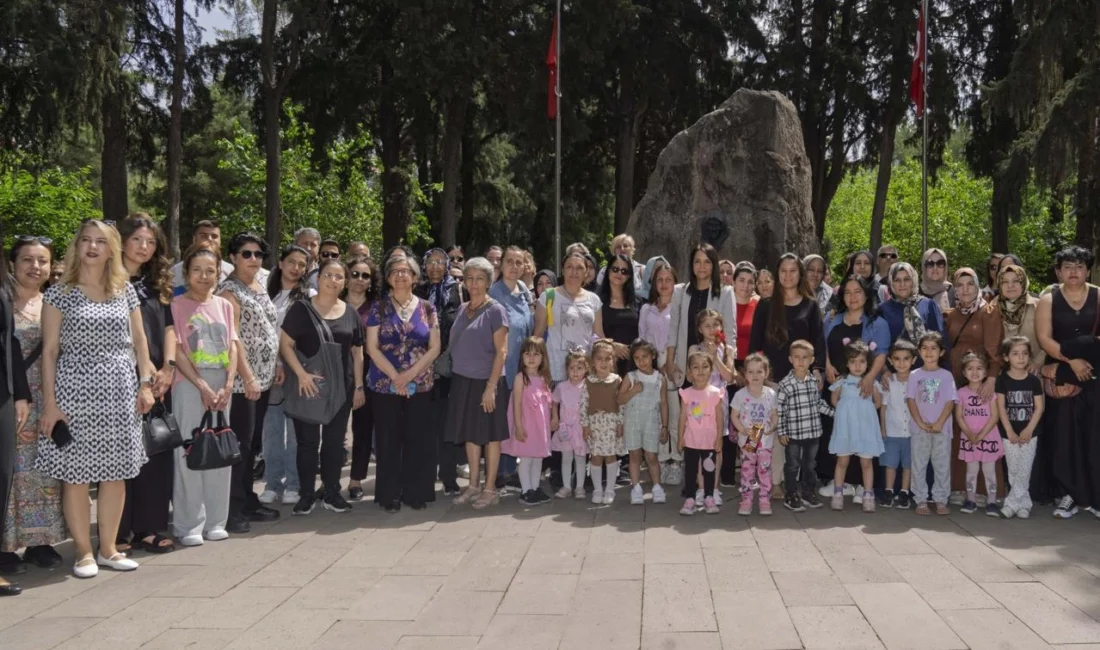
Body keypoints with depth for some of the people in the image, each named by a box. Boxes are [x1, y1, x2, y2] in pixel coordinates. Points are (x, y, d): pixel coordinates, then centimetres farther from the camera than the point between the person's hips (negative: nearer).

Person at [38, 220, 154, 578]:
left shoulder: (125, 290, 9)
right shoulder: (59, 293, 1)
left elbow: (139, 340, 14)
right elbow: (50, 350, -1)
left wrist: (145, 383, 4)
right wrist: (49, 401, -6)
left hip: (119, 391, 3)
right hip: (75, 390, -3)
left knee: (116, 473, 6)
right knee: (76, 474, 0)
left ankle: (108, 549, 18)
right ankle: (84, 552, 12)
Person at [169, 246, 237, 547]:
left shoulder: (224, 305, 11)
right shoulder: (177, 305, -1)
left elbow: (232, 347, 7)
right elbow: (177, 351, -8)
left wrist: (227, 385, -7)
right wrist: (203, 386, -15)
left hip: (222, 387, 4)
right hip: (190, 386, -4)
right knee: (189, 453, -3)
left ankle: (216, 521, 16)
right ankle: (189, 525, 5)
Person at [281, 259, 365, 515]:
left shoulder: (351, 313, 9)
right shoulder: (301, 309, -2)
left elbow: (357, 353, 12)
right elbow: (285, 344, -7)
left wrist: (359, 386, 7)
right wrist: (301, 374, -18)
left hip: (341, 387, 3)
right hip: (309, 385, -3)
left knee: (335, 441, 9)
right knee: (308, 441, 2)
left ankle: (331, 492, 20)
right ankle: (307, 495, 12)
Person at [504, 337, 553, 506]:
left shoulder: (544, 378, 8)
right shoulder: (521, 378, -9)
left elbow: (548, 402, 11)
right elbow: (517, 404, -12)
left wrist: (553, 419, 8)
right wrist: (519, 427, -17)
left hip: (541, 424, 6)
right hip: (526, 424, -6)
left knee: (538, 458, 12)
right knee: (526, 459, 0)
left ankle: (535, 489, 21)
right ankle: (526, 491, 8)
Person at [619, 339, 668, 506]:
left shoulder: (659, 378, 1)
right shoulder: (630, 377, -1)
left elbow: (664, 404, 4)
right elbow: (620, 399, -4)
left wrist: (665, 426, 3)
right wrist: (633, 390, -20)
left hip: (652, 423, 0)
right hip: (632, 423, 0)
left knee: (651, 456, 4)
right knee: (635, 455, 4)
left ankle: (657, 488, 16)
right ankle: (636, 489, 9)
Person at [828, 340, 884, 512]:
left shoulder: (871, 382, 2)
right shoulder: (842, 382, 1)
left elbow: (878, 403, 11)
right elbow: (835, 401, 10)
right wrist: (848, 410, 6)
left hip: (865, 428, 0)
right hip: (845, 427, 0)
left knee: (866, 462, 4)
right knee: (842, 461, 6)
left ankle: (868, 496, 11)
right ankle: (838, 494, 14)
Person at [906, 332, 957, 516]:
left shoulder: (946, 376, 4)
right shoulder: (914, 375, 5)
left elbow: (950, 402, -2)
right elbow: (911, 400, -1)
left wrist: (939, 423, -13)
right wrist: (921, 423, -12)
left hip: (942, 429, 0)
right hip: (919, 429, 0)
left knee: (942, 465, 3)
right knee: (919, 465, 3)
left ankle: (941, 500, 13)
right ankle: (921, 500, 10)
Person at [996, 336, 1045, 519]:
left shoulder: (1034, 380, 0)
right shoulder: (1002, 380, -4)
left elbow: (1039, 408, -1)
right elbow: (1001, 408, -5)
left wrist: (1029, 430, -11)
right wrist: (1009, 431, -11)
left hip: (1029, 432, 1)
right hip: (1009, 433, -1)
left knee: (1024, 470, -2)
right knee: (1014, 470, 4)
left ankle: (1012, 503, 3)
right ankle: (1023, 503, 15)